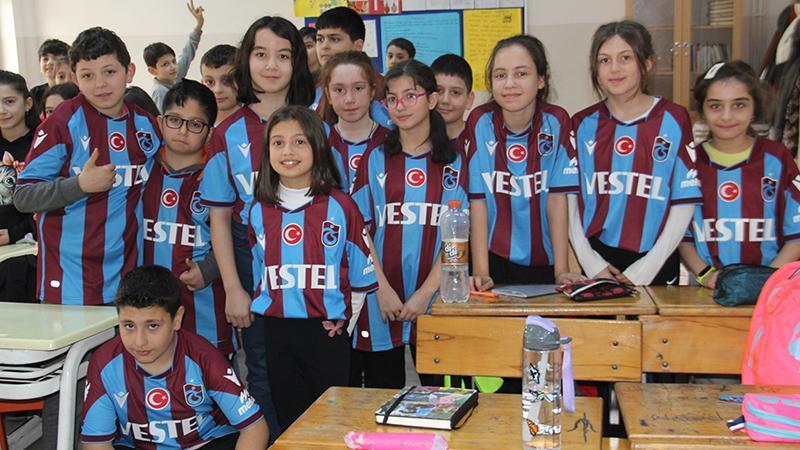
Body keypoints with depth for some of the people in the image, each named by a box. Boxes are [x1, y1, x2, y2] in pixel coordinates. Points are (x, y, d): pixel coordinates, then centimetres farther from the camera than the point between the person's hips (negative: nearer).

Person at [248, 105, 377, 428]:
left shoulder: (340, 207, -4)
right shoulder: (260, 210, 6)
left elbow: (361, 274, 1)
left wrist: (346, 319, -1)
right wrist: (262, 307, 11)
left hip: (327, 329, -3)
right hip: (276, 331, 3)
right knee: (289, 418, 12)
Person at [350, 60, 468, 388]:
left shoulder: (453, 163, 6)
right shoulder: (375, 159, 7)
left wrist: (426, 292, -10)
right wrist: (383, 289, -9)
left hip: (432, 297, 0)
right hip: (380, 298, 0)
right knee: (382, 391, 6)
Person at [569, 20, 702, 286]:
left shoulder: (674, 120, 0)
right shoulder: (583, 124, 5)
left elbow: (684, 203, -4)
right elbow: (569, 198, 2)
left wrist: (647, 268, -10)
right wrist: (590, 262, -8)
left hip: (655, 267, -1)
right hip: (595, 262, 2)